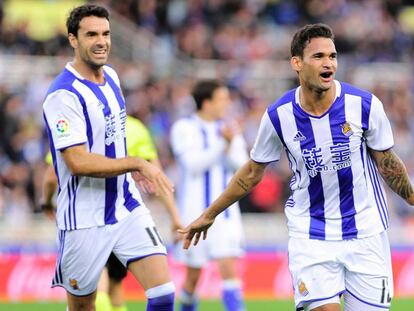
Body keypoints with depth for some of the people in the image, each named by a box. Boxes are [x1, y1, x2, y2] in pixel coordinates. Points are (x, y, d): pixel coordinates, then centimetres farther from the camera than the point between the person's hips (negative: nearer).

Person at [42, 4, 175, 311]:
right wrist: (137, 164, -24)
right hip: (86, 220, -6)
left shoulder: (111, 76, 7)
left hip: (128, 208, 6)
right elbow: (78, 162, -26)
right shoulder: (64, 95, -19)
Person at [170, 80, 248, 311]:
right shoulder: (184, 129, -4)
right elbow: (194, 164, -15)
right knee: (193, 273, 6)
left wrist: (231, 144, -20)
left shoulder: (229, 129, 8)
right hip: (195, 211, -2)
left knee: (229, 266, -11)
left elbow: (240, 165, -1)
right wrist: (222, 143, -23)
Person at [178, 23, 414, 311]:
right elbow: (252, 173, 8)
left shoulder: (364, 104, -10)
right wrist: (209, 215, 15)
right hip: (309, 233, -1)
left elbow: (388, 165, 5)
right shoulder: (279, 115, -8)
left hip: (365, 231, 1)